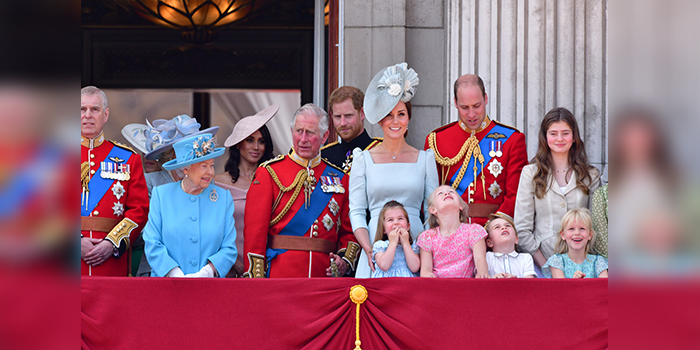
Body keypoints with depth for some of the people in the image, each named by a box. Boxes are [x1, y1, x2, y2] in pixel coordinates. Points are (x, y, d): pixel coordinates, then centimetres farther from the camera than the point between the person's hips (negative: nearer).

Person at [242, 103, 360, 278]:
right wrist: (256, 279, -10)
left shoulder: (339, 178, 13)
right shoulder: (269, 173, 3)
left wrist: (345, 260, -4)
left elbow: (348, 231, 15)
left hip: (324, 275, 3)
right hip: (280, 275, -3)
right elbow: (255, 230, -2)